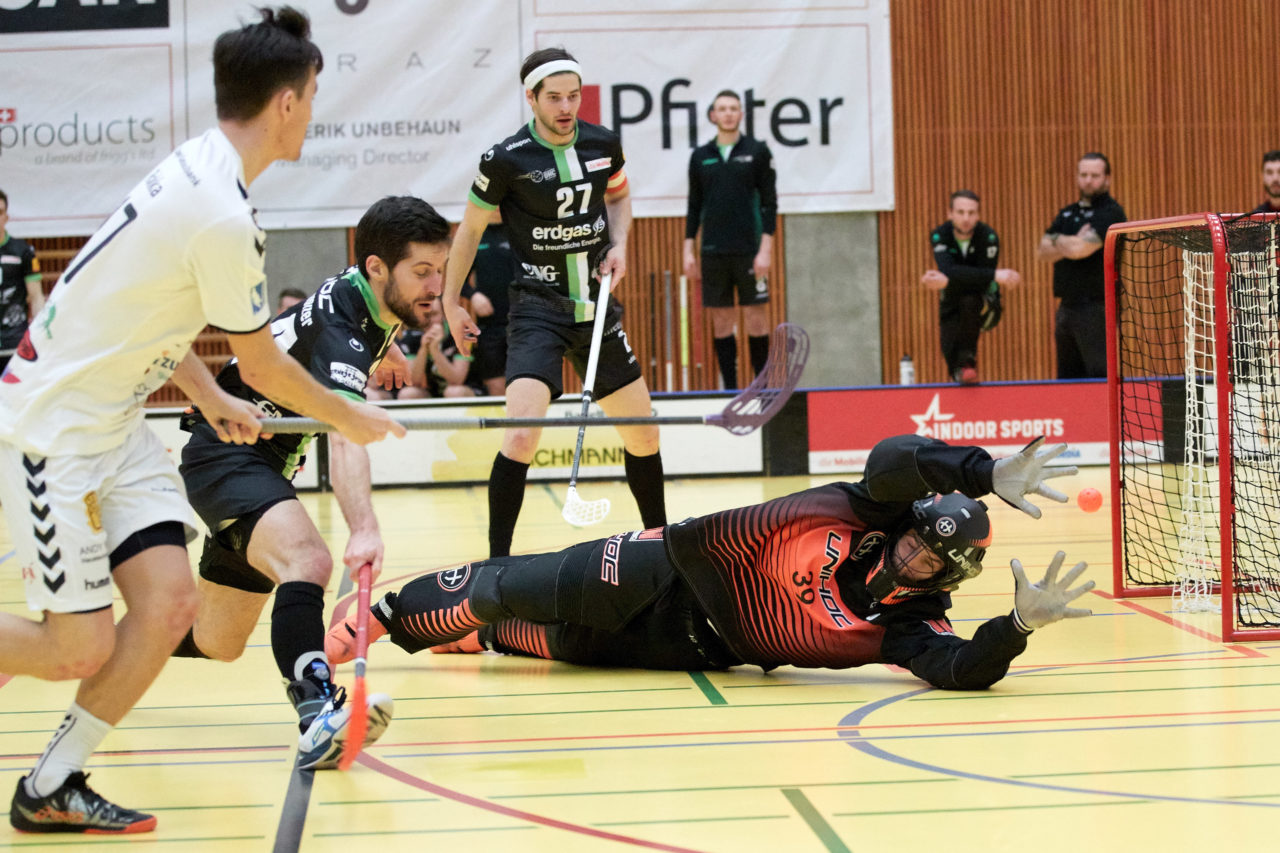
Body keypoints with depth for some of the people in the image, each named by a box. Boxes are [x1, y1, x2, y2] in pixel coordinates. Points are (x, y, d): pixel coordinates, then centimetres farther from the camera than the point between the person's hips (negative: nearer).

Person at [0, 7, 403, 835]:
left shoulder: (194, 165, 3)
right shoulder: (226, 219, -24)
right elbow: (265, 366, -10)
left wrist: (212, 399, 22)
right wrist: (352, 418, 6)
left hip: (111, 416, 9)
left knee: (169, 602, -2)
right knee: (81, 649, -7)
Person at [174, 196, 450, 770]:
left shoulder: (365, 299, 2)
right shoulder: (339, 327, -27)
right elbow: (343, 437, -44)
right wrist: (363, 528, -57)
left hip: (261, 461, 10)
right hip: (225, 456, -10)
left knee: (216, 644, 14)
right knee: (308, 560, -38)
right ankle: (317, 712, -55)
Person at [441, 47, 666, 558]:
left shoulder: (604, 144, 0)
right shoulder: (506, 160, -13)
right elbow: (471, 228, 1)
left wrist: (618, 244, 3)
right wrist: (451, 302, 5)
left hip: (597, 306, 5)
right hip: (537, 310, -5)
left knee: (643, 433, 12)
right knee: (522, 435, -23)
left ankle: (658, 535, 34)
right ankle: (496, 563, -15)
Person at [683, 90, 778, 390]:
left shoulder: (757, 152, 2)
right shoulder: (700, 157, 9)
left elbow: (769, 202, 0)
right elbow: (694, 206, 13)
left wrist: (765, 249, -8)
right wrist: (688, 250, 6)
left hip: (749, 250, -3)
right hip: (712, 252, 3)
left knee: (755, 317, -2)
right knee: (720, 320, 4)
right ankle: (729, 388, 9)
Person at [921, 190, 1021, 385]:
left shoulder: (988, 237, -20)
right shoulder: (939, 236, -14)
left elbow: (983, 283, -26)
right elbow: (949, 270, -32)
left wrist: (946, 281, -38)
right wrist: (995, 275, -41)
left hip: (985, 309, -2)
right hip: (952, 307, 3)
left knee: (969, 301, -36)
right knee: (950, 352, -15)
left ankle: (968, 361, -22)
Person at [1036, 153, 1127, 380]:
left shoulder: (1110, 212, -6)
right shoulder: (1067, 213, 18)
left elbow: (1081, 249, -18)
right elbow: (1042, 251, 7)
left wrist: (1057, 240, 2)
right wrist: (1069, 244, -10)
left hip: (1096, 307, -8)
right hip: (1067, 307, 8)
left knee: (1100, 375, -12)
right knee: (1067, 377, 9)